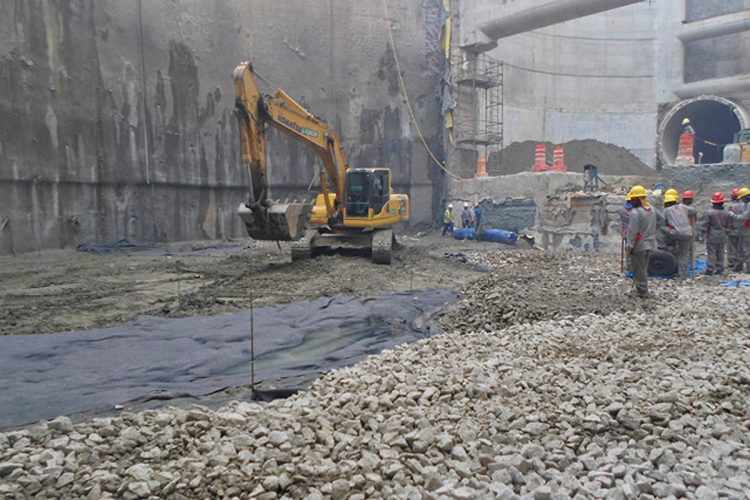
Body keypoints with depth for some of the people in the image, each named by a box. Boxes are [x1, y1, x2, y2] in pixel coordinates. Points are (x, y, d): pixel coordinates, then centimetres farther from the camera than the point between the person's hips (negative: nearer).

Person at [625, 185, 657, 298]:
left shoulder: (635, 212, -20)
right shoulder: (651, 210, 8)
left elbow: (632, 231, -21)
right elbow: (654, 228, 15)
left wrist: (629, 246, -16)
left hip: (639, 246, -8)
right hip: (649, 245, 8)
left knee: (639, 270, 2)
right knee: (644, 268, 18)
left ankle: (642, 292, 7)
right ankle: (642, 290, 25)